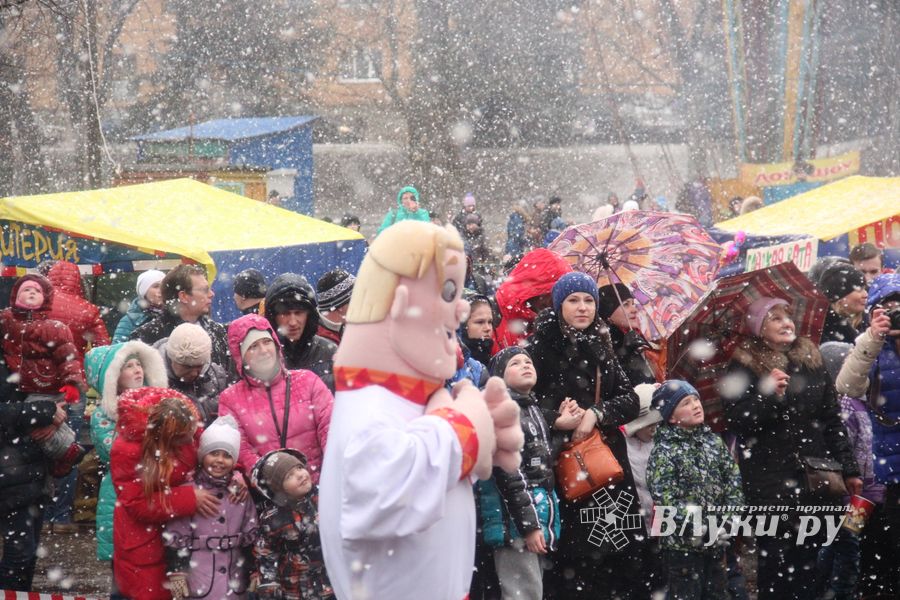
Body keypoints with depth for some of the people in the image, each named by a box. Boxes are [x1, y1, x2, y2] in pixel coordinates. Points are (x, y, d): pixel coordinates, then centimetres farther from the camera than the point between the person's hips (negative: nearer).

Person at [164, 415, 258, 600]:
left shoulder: (241, 492, 5)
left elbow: (251, 536, 11)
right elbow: (174, 536, -7)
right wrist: (176, 571, -11)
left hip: (234, 582, 4)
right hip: (197, 582, -4)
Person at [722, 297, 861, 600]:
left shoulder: (812, 361, 10)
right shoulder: (743, 367, -1)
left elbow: (832, 420, 11)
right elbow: (735, 421, -10)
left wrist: (848, 468, 8)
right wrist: (769, 395, -22)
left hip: (815, 472, 4)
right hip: (769, 476, -4)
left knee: (807, 555, 6)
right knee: (776, 555, -5)